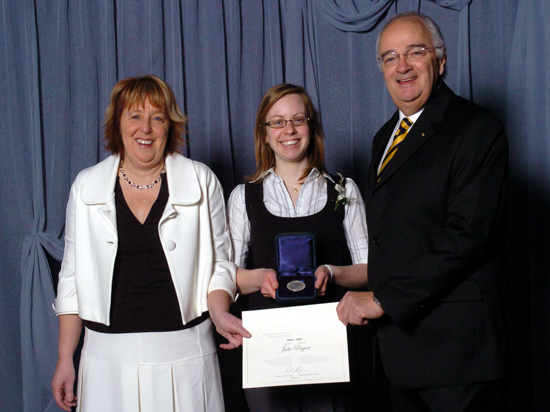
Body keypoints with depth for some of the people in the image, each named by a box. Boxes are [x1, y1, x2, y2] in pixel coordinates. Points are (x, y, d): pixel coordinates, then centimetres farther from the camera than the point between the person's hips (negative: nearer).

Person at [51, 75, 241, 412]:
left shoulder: (201, 181, 1)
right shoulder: (86, 186, 6)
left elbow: (221, 264, 5)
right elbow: (73, 276, 9)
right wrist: (65, 359, 6)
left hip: (184, 355, -1)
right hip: (109, 355, 1)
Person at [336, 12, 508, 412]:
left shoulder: (477, 129, -9)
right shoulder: (386, 137, 16)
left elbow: (467, 233, -20)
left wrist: (382, 299, -19)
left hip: (455, 343, -7)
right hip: (398, 332, 7)